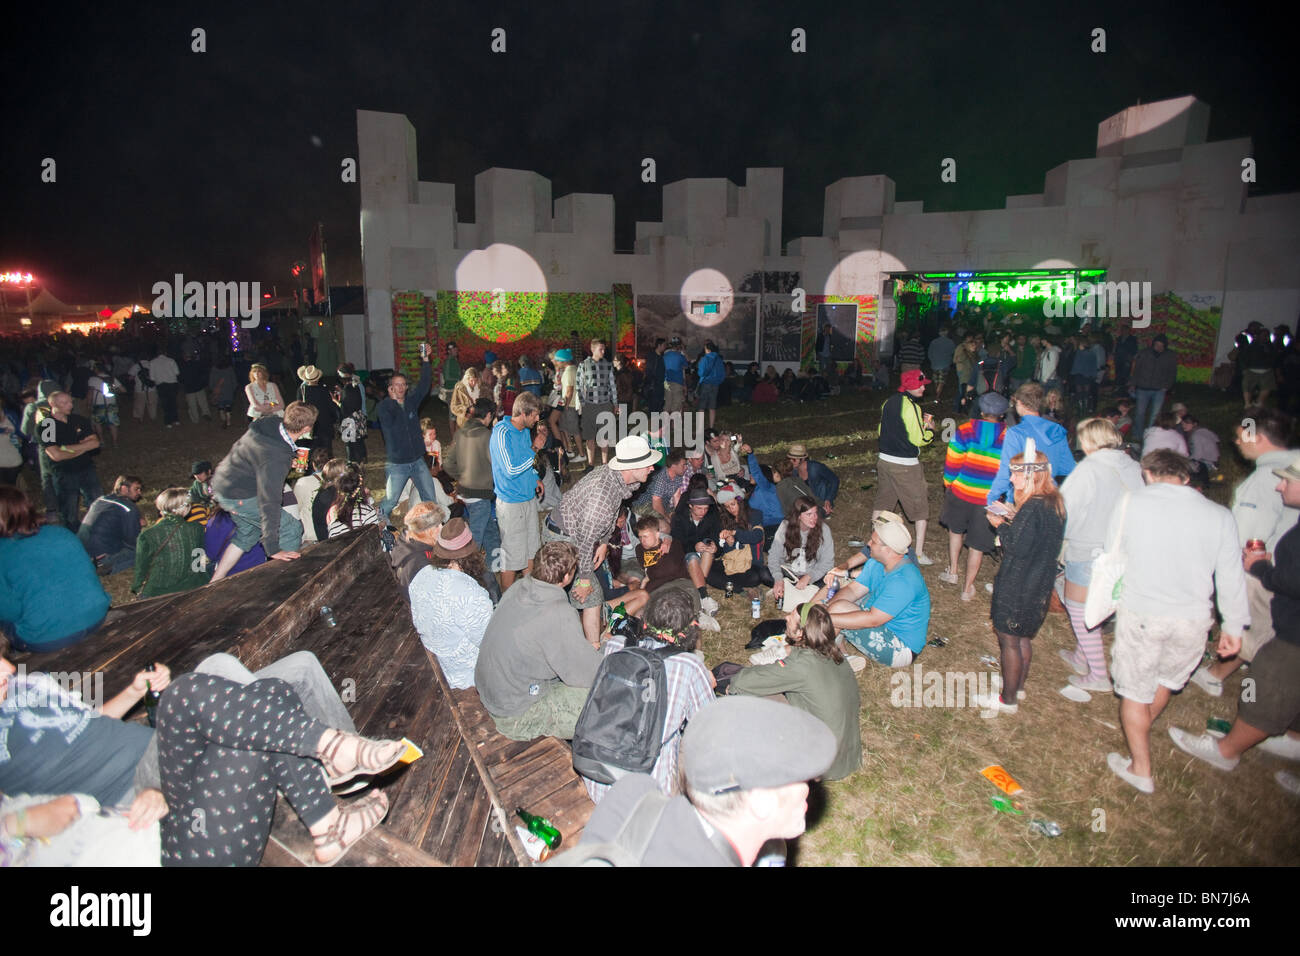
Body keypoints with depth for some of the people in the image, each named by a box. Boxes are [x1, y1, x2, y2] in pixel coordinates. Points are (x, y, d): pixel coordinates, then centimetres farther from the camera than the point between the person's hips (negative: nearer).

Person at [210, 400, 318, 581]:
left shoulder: (271, 423, -10)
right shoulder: (275, 458, -34)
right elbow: (269, 502, -32)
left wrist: (288, 463, 18)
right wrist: (273, 549, -28)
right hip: (239, 497, -9)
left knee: (248, 533, 25)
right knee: (292, 529, -4)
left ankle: (215, 581, 33)